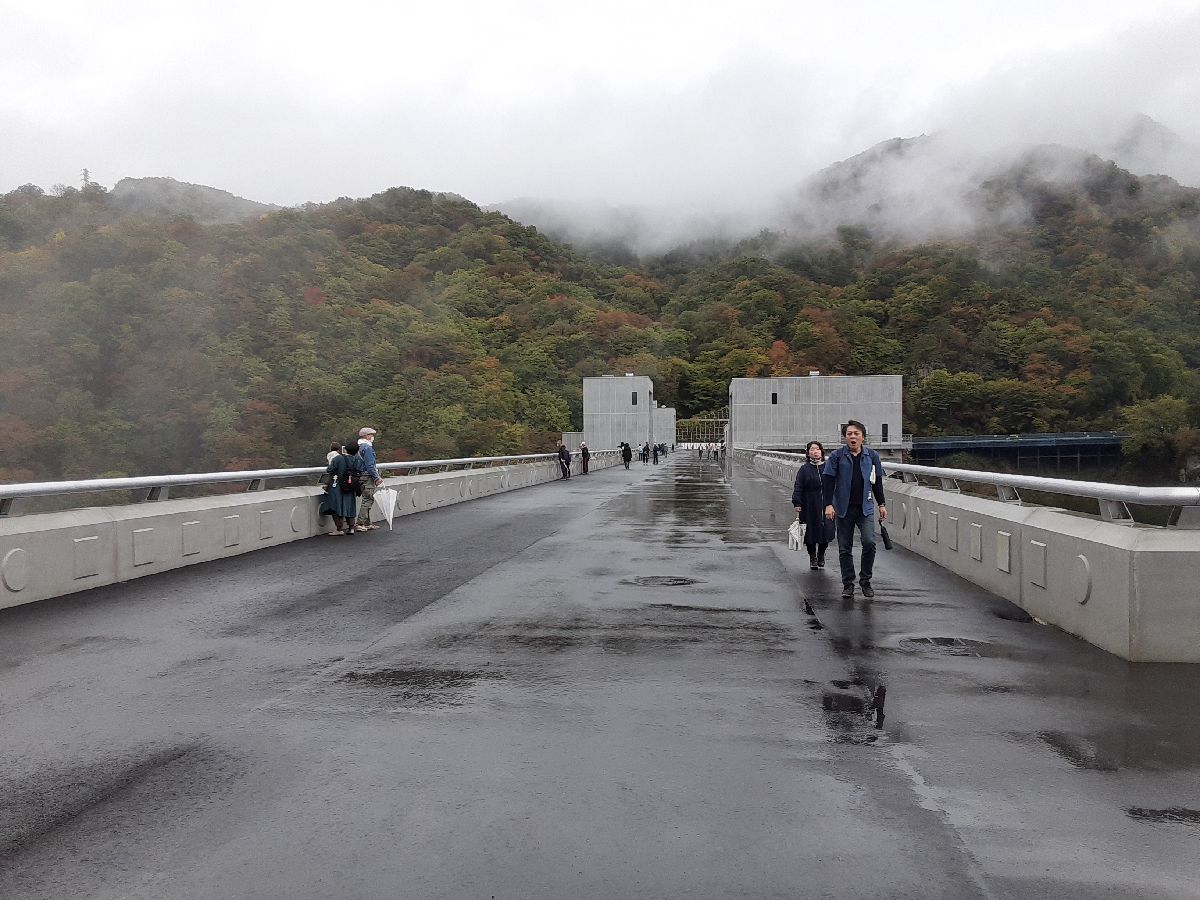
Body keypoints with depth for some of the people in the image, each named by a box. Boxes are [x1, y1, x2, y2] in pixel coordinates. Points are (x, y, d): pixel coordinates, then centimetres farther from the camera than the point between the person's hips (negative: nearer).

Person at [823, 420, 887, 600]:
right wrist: (829, 504, -10)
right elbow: (829, 480, -2)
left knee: (869, 542, -14)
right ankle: (848, 584, 16)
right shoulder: (837, 456, -2)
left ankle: (865, 580, 4)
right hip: (844, 508, 0)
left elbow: (877, 482, 13)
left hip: (865, 507, 1)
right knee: (844, 549, 4)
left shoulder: (872, 456, 4)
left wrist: (882, 504, 12)